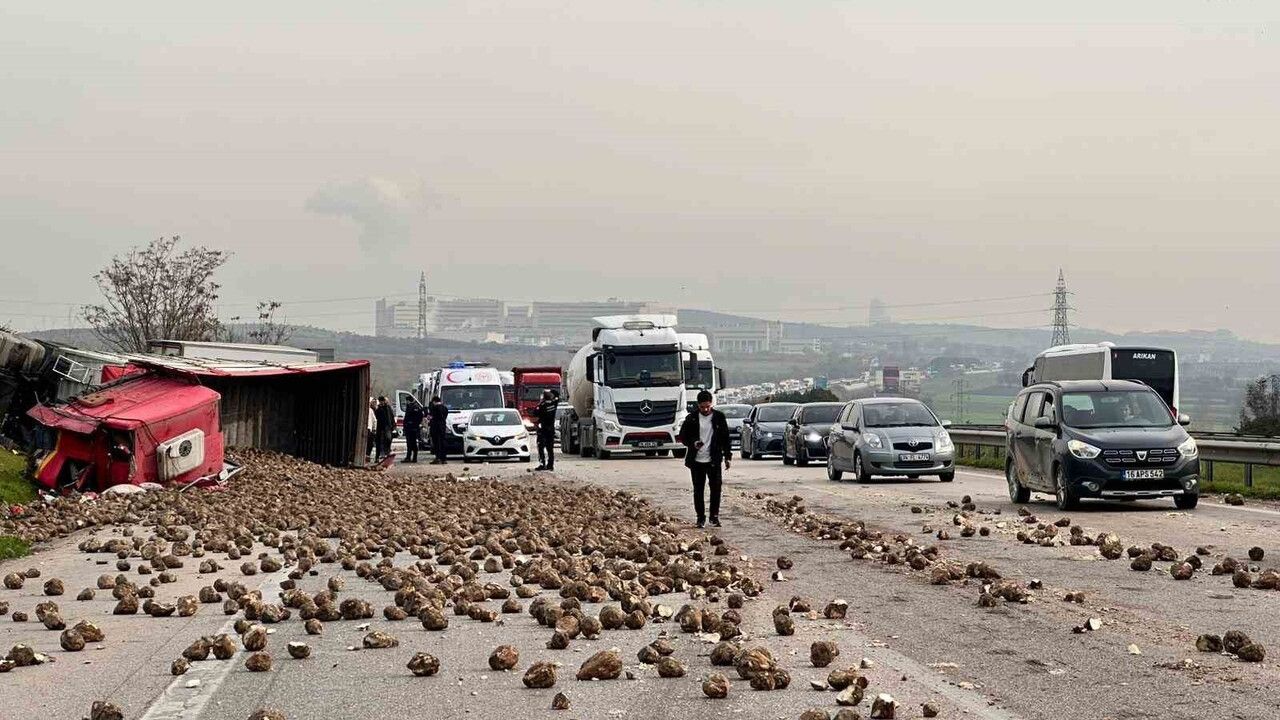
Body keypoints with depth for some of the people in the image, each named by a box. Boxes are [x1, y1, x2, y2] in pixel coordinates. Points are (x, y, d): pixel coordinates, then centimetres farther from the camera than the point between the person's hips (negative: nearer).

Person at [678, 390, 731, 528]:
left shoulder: (719, 417, 2)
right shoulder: (691, 418, 1)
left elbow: (725, 438, 7)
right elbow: (682, 436, 4)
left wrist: (727, 457, 4)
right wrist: (693, 443, -16)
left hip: (714, 460, 0)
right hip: (696, 460, 0)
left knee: (716, 488, -5)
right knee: (698, 490, 4)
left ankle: (715, 516, 8)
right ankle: (701, 518, 13)